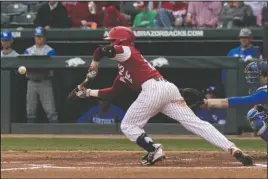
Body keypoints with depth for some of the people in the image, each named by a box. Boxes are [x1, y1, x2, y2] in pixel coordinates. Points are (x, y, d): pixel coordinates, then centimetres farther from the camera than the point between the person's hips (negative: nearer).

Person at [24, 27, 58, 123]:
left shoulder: (50, 51, 1)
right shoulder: (28, 51, 14)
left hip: (45, 82, -4)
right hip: (32, 82, 4)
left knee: (50, 110, -11)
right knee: (30, 111, 6)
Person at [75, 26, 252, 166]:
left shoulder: (127, 51, 10)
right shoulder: (124, 69, 34)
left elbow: (103, 50, -10)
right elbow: (113, 93, 38)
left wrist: (94, 66, 8)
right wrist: (89, 92, 39)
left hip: (153, 89, -9)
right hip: (169, 89, 9)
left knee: (128, 126, 8)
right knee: (195, 123, -3)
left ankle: (154, 149, -14)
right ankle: (233, 149, -17)